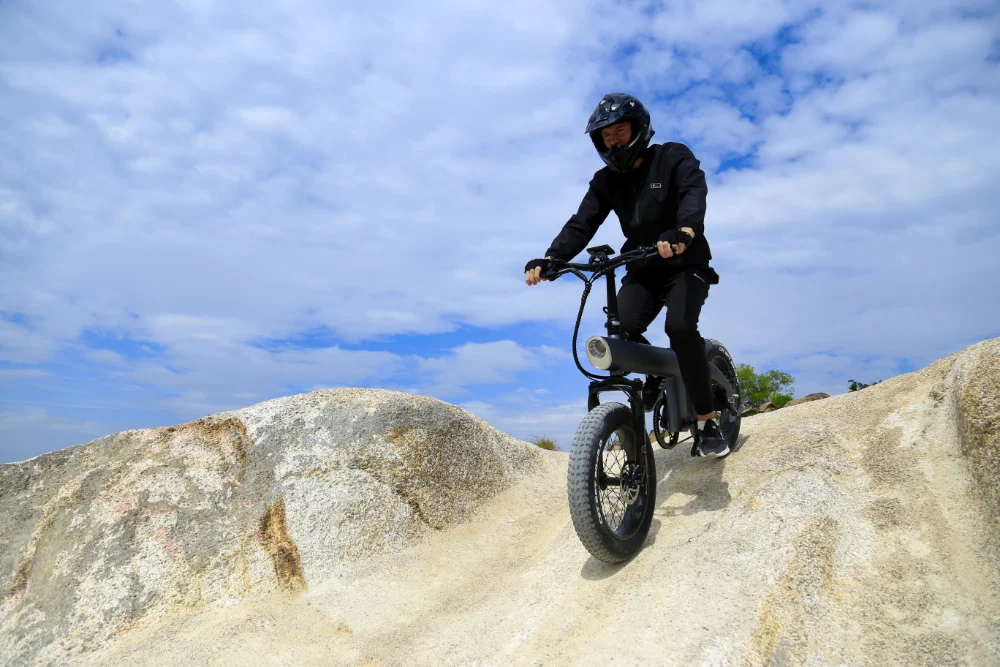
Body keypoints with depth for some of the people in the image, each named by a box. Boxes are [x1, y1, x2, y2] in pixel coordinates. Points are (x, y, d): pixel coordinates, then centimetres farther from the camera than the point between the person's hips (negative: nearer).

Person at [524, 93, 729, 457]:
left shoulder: (673, 157, -8)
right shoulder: (606, 181, 2)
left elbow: (695, 193, -28)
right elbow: (581, 224, -11)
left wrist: (684, 231, -52)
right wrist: (549, 259, -30)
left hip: (685, 265, -3)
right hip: (642, 271, 3)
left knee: (680, 327, -30)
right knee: (622, 330, -24)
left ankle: (708, 421, -15)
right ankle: (655, 374, 11)